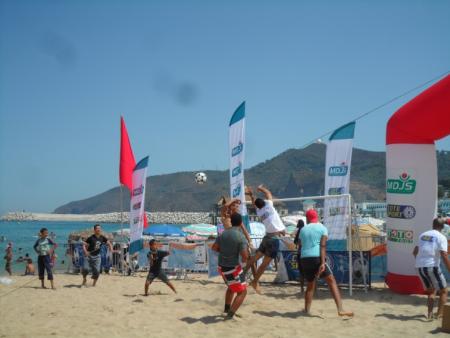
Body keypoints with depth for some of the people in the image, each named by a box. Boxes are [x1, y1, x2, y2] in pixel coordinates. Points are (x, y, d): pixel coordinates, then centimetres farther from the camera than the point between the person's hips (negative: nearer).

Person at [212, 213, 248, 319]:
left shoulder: (224, 233, 1)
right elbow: (245, 255, -21)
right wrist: (245, 259, 2)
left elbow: (214, 247, 8)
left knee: (231, 286, 31)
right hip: (233, 268, -7)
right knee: (242, 292, 3)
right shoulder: (241, 237, -18)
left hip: (222, 266, 7)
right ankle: (230, 314, -6)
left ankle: (227, 308, 42)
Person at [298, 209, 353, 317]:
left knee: (310, 285, 20)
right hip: (317, 258, -4)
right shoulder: (322, 228, 5)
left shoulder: (303, 230, 17)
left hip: (304, 259, 4)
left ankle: (307, 310, 19)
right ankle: (340, 309, -12)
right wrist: (323, 263, -14)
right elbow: (322, 246, -7)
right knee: (332, 282, -1)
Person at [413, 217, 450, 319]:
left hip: (419, 267, 6)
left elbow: (415, 252, 22)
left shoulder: (422, 235, 14)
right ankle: (439, 314, 2)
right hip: (432, 267, -6)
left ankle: (430, 314, 12)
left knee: (431, 291, 21)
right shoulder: (441, 237, -4)